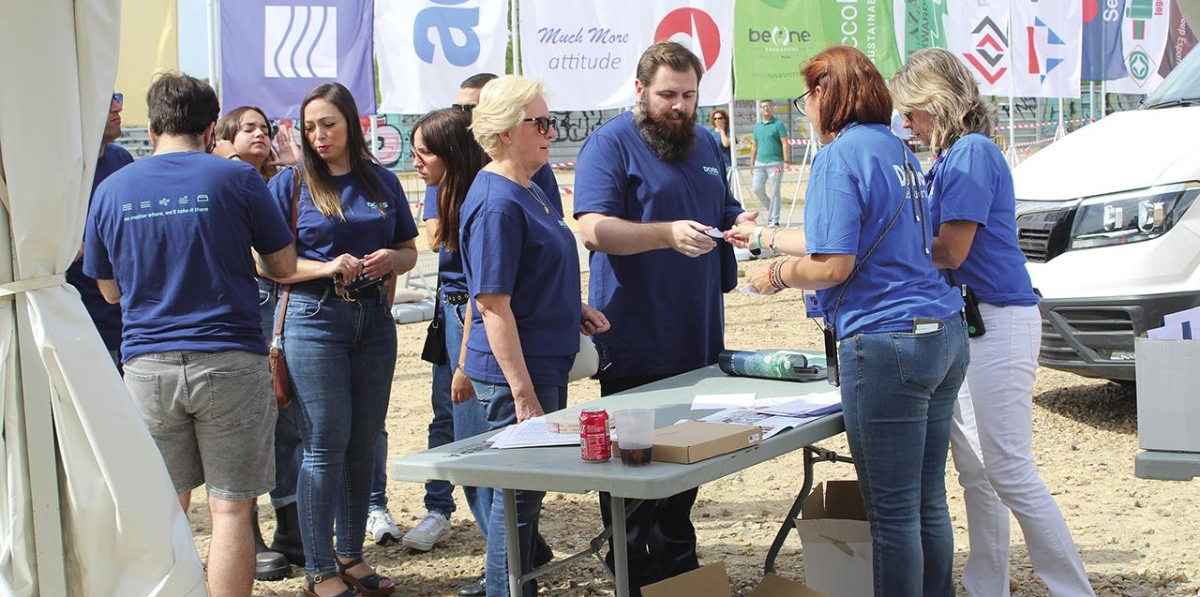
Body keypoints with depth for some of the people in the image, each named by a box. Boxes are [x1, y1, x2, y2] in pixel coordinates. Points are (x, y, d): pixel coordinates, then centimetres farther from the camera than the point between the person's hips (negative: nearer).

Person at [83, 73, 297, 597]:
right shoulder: (235, 179, -4)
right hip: (228, 361, -3)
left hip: (146, 366, 3)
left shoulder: (111, 189, 5)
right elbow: (284, 265, 5)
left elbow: (109, 290, 15)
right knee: (230, 509, 2)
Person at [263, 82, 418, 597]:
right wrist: (326, 267, -18)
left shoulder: (382, 182, 10)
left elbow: (410, 250, 16)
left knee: (363, 442, 8)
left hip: (374, 320, 4)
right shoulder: (291, 183, 0)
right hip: (314, 319, -4)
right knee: (327, 443, -5)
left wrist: (391, 258, -6)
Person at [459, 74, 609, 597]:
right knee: (517, 495, 0)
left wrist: (573, 309, 9)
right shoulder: (496, 202, -19)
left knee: (528, 493, 18)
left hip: (547, 364, 10)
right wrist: (523, 394, -23)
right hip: (516, 374, -10)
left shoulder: (527, 190, 11)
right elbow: (492, 304, -22)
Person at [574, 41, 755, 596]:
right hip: (635, 348, -7)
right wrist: (667, 233, -32)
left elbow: (724, 216, 24)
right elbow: (595, 230, -20)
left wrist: (741, 224, -1)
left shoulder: (705, 144, 14)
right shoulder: (610, 144, -8)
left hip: (697, 342, 7)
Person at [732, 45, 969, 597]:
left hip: (886, 343, -9)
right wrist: (765, 237, 41)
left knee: (893, 514, -1)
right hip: (944, 333, 9)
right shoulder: (895, 148, 17)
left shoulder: (840, 155, -10)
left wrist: (776, 275, 4)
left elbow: (832, 266, -15)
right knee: (929, 503, 14)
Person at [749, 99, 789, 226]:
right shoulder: (757, 126, 14)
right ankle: (771, 209, 24)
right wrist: (752, 163, 16)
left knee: (775, 192, -3)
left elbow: (785, 143, -7)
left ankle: (774, 220, 2)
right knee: (757, 189, 1)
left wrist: (786, 161, -14)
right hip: (760, 163, 6)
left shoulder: (778, 124, -3)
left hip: (775, 163, -5)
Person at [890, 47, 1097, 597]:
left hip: (997, 324, -10)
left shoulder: (972, 154, -14)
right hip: (966, 324, 10)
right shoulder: (951, 156, 15)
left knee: (1011, 474, -7)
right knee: (975, 471, 13)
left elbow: (951, 251, -17)